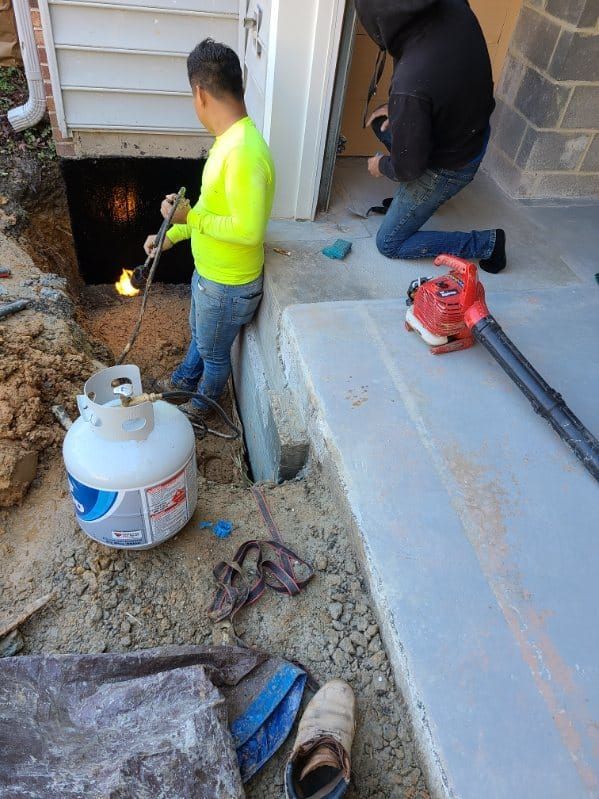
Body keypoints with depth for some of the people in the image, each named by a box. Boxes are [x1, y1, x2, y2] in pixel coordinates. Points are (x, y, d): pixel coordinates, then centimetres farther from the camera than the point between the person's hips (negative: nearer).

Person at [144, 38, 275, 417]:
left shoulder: (243, 152, -31)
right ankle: (184, 381, 59)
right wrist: (172, 235, 11)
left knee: (214, 353, 18)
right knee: (199, 333, 32)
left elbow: (248, 230, -34)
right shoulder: (231, 140, 2)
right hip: (209, 271, 9)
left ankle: (202, 406, 45)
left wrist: (190, 218, -24)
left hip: (229, 285, -9)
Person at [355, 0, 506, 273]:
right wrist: (398, 107, 5)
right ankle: (408, 200, 28)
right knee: (381, 123, 20)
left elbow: (407, 168, -25)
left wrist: (381, 166, -4)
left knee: (389, 243, 8)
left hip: (449, 166, -8)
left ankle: (486, 243, 7)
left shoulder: (409, 85, -38)